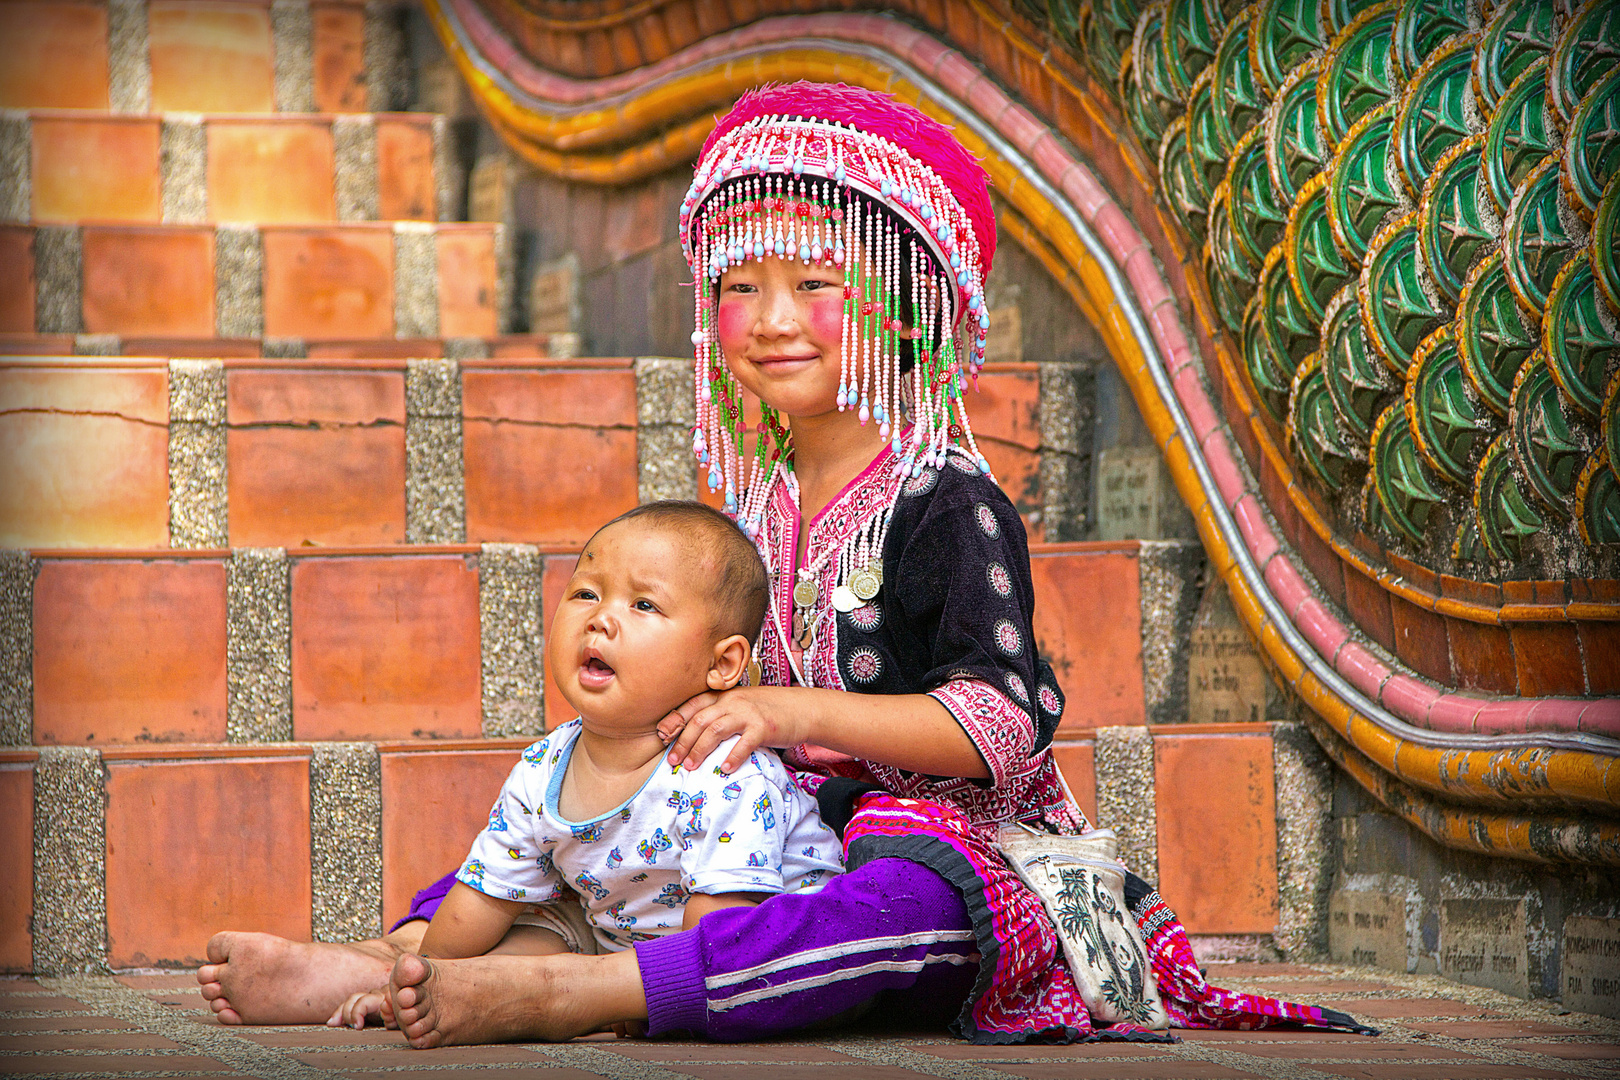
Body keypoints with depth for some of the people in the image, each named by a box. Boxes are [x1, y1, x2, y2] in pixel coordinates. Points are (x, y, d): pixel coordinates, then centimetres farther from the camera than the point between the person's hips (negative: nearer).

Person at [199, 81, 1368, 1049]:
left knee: (910, 900, -41)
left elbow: (1007, 723, -19)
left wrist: (797, 713, -26)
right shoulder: (761, 508, 14)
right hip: (797, 828, 8)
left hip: (945, 846, -8)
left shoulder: (948, 504, -8)